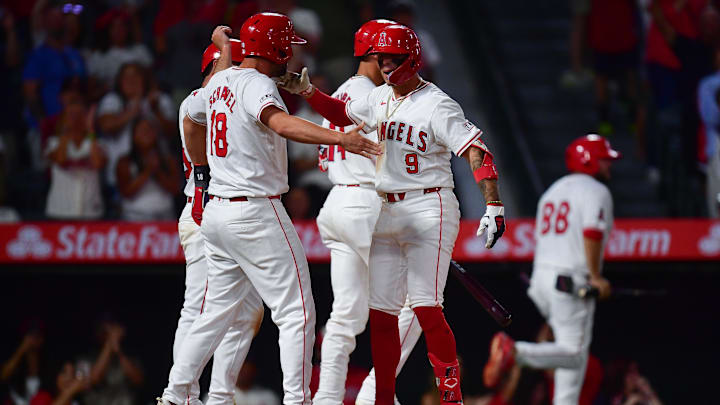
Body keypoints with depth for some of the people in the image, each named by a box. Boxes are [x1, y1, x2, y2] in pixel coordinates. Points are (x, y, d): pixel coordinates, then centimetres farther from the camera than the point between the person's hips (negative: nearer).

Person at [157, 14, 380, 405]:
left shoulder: (220, 82, 11)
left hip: (216, 212, 9)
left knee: (217, 311, 17)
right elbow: (280, 122, -36)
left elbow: (194, 113, 33)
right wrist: (339, 138, -48)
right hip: (256, 213, -9)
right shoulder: (257, 84, -15)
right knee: (297, 311, -5)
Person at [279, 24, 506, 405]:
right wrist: (307, 91, 14)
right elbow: (341, 113, 30)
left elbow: (476, 152, -19)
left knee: (426, 308, -15)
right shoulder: (380, 98, 11)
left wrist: (493, 206, -28)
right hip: (388, 213, 7)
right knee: (380, 309, 4)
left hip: (429, 210, -7)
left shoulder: (437, 105, -12)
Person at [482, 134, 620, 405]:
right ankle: (515, 352, -29)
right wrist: (595, 277, -16)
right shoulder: (595, 190, -3)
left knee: (573, 355, 14)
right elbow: (592, 233, -19)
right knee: (574, 354, -11)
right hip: (571, 281, -9)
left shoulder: (553, 190, 23)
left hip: (541, 274, 9)